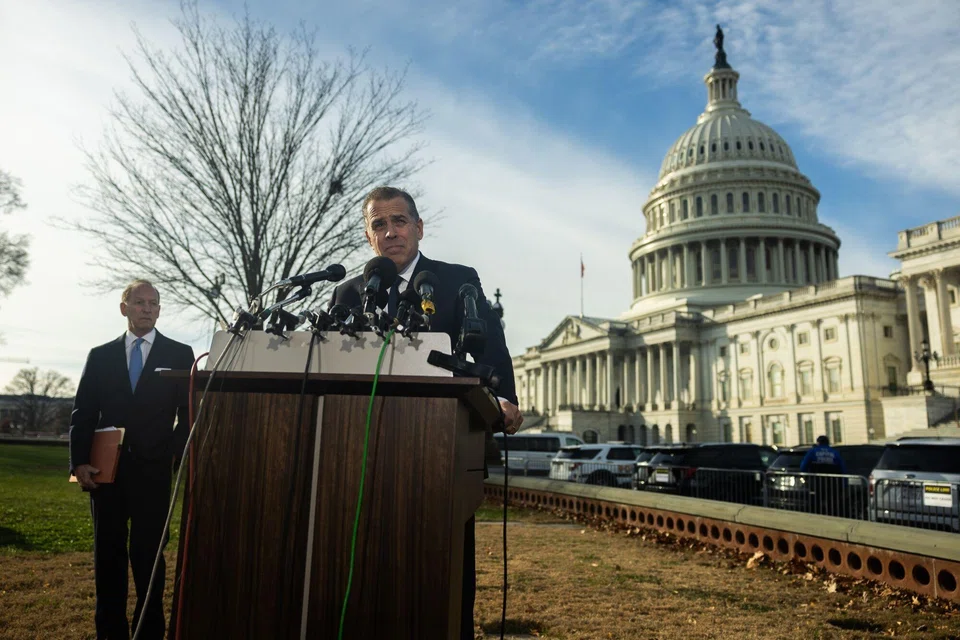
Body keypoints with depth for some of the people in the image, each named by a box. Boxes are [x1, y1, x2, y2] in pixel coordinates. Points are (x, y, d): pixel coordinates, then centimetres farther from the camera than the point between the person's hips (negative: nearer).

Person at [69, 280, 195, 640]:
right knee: (107, 553, 11)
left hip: (153, 470, -2)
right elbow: (83, 413, 7)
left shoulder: (179, 354, 3)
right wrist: (79, 462, -4)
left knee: (148, 554, 2)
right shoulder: (100, 355, 9)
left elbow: (189, 414, 2)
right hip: (106, 469, 3)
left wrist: (178, 457, -8)